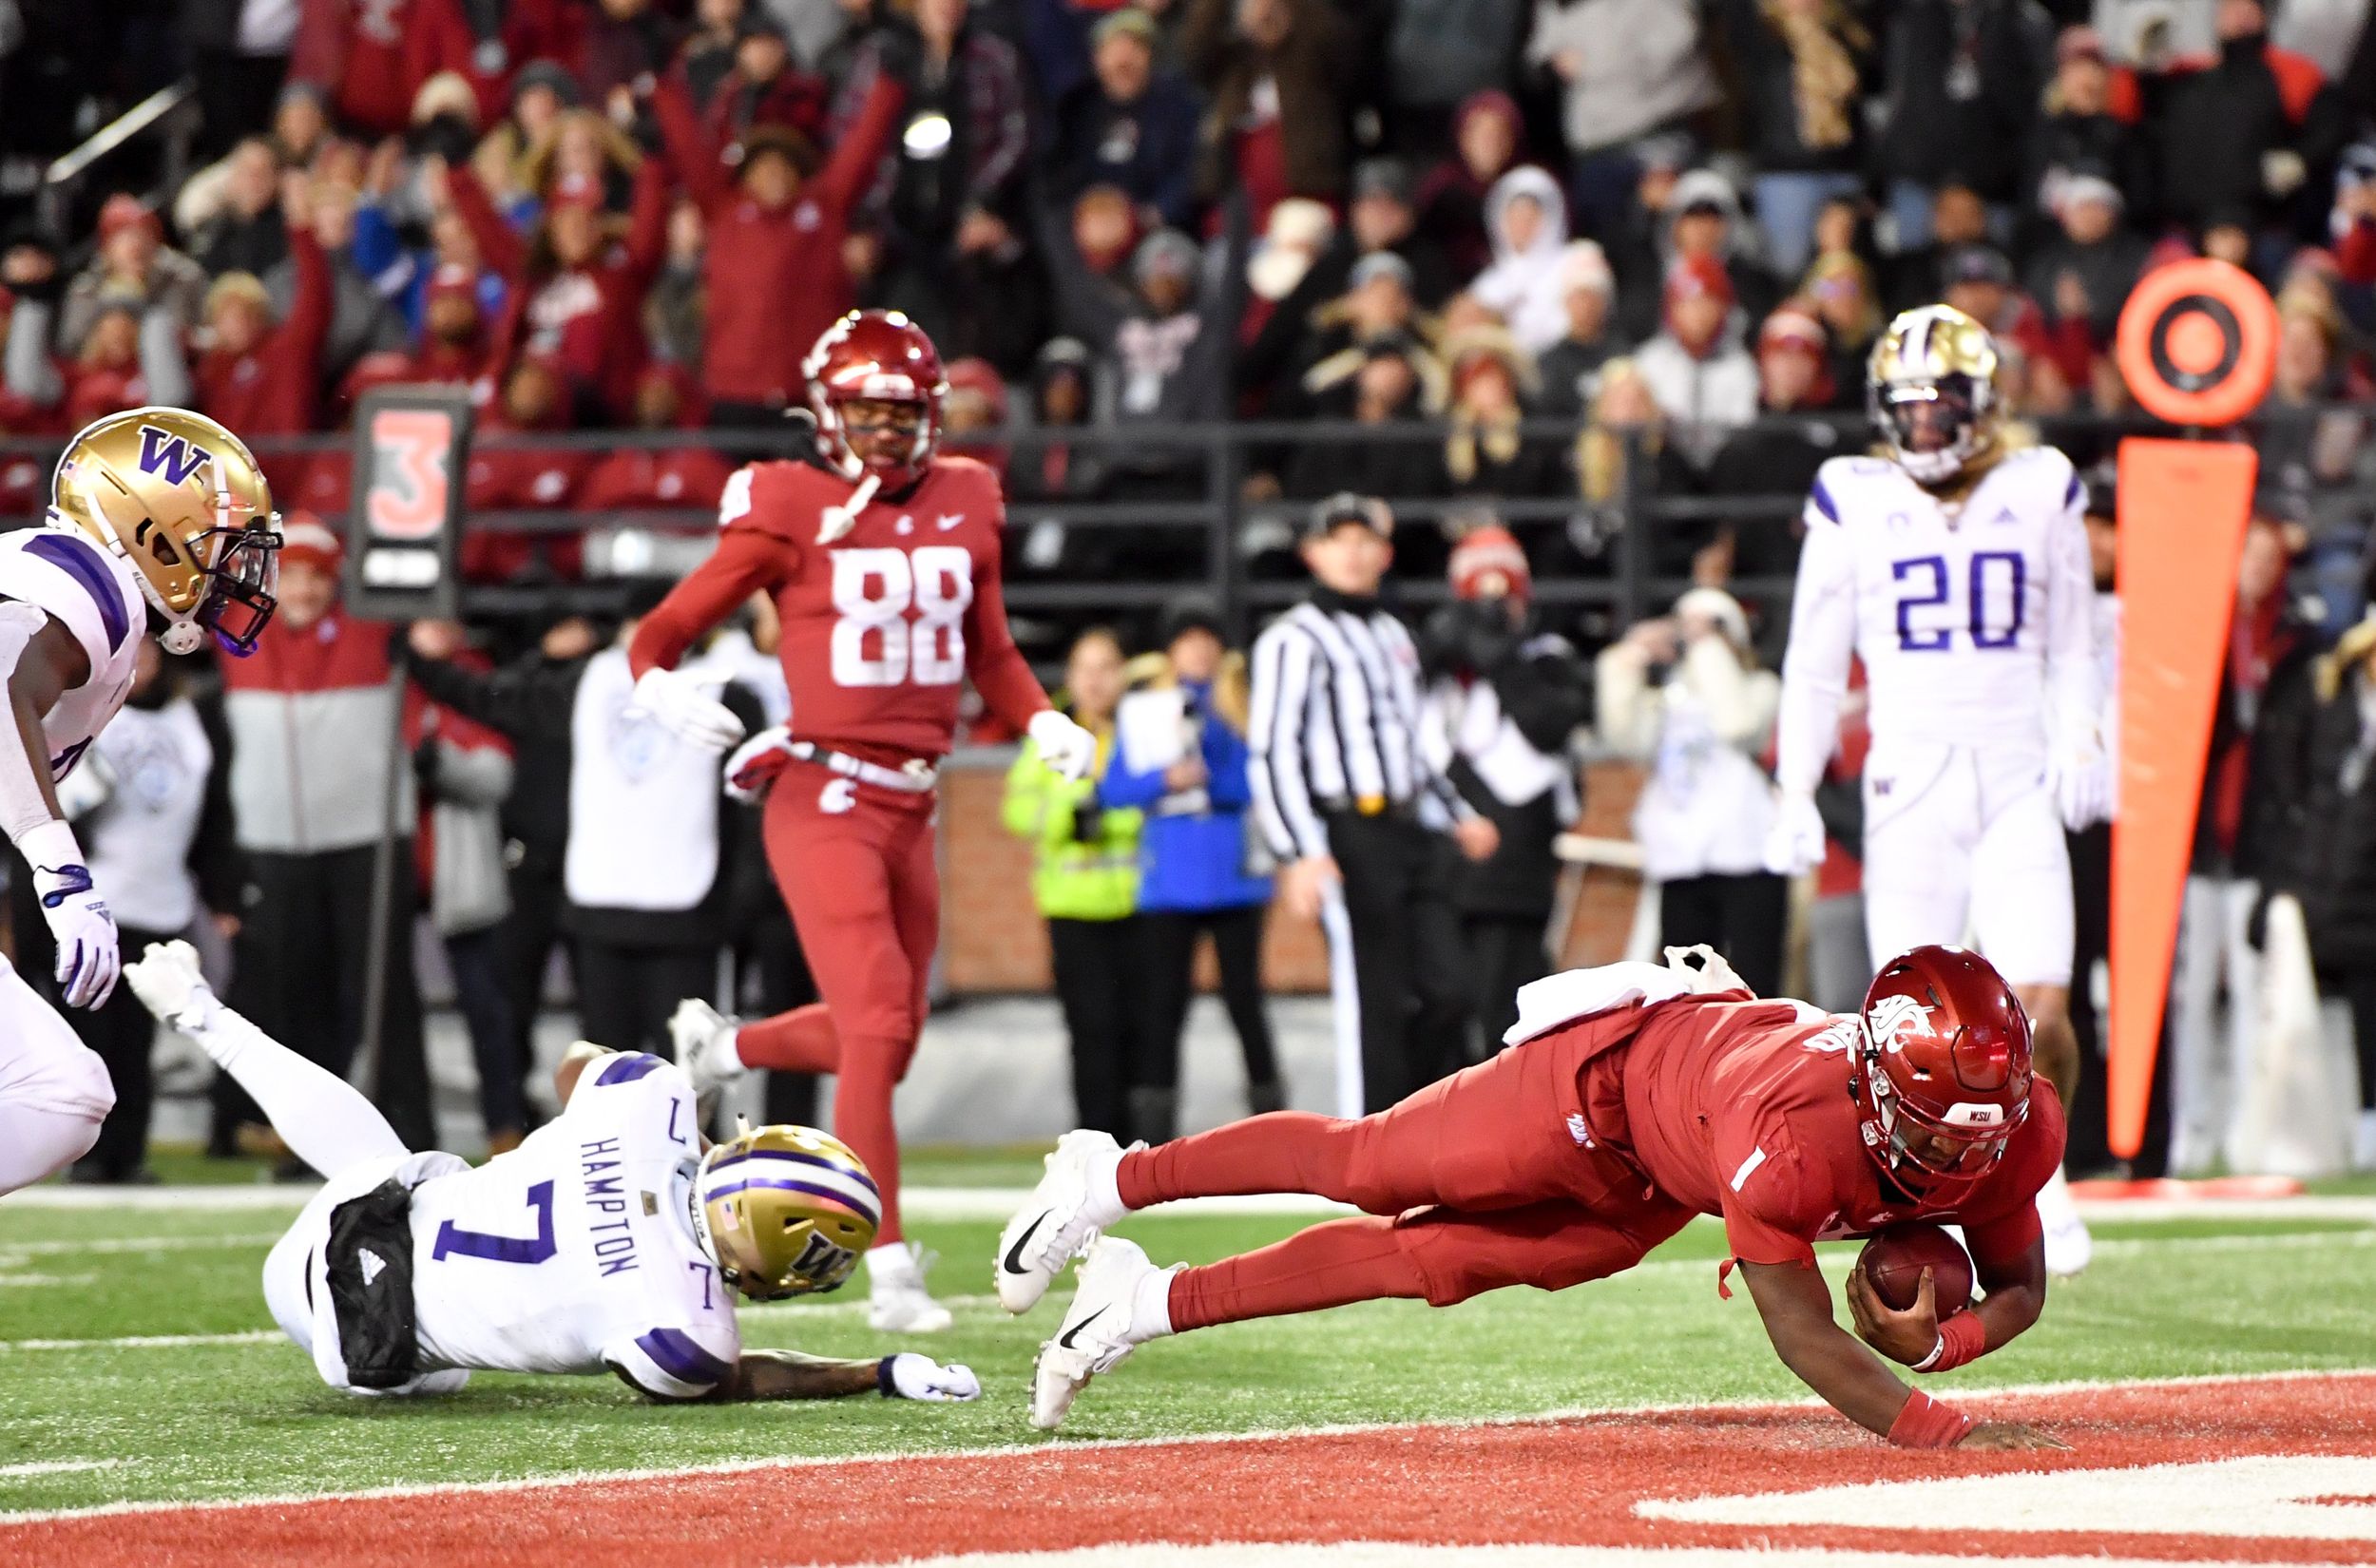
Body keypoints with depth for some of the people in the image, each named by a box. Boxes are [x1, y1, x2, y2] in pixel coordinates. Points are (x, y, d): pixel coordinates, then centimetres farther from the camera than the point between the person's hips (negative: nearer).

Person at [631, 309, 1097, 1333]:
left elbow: (990, 652, 23)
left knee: (879, 1037, 14)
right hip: (825, 798, -6)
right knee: (878, 1025, -14)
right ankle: (888, 1269, -9)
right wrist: (660, 686, -24)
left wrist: (1042, 721, 5)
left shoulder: (964, 506, 10)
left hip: (910, 807, 6)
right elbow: (664, 631, -3)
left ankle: (718, 1047, 43)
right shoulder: (789, 510, -6)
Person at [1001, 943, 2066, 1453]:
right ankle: (1111, 1180, 30)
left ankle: (1155, 1305, 26)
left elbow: (2019, 1287, -11)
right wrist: (1938, 1431, -50)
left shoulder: (2017, 1130, -28)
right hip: (1613, 1071, -5)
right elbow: (1803, 1333, -39)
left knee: (1436, 1263, 11)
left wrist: (1936, 1341, -32)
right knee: (1367, 1168, 7)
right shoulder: (1795, 1134, -46)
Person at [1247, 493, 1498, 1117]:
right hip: (1347, 839, -8)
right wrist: (1301, 855, -22)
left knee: (1446, 991, 2)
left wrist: (1460, 818, 22)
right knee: (1374, 1003, -7)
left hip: (1409, 834, 8)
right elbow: (1272, 754, -13)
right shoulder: (1295, 641, -5)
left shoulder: (1394, 637, 20)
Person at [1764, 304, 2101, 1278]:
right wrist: (1794, 795, 2)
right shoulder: (1854, 505, 5)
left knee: (2039, 1008, -10)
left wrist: (2079, 743, -1)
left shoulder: (2041, 493, 8)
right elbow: (1813, 665, 9)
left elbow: (2072, 648, 16)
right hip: (1908, 783, 0)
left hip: (2018, 783, 0)